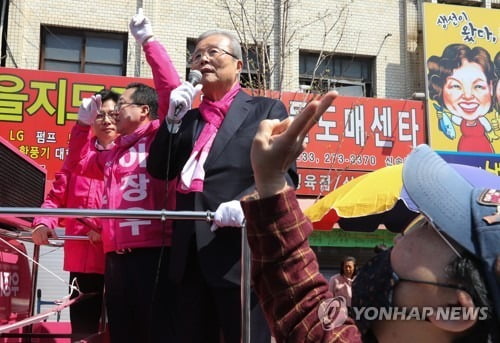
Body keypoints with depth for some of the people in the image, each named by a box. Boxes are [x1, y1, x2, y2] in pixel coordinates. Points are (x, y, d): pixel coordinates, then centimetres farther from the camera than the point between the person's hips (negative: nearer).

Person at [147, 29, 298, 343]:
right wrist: (173, 119, 2)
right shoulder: (188, 118, 21)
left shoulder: (266, 110, 6)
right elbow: (159, 170, 14)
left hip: (241, 251, -5)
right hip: (191, 254, 5)